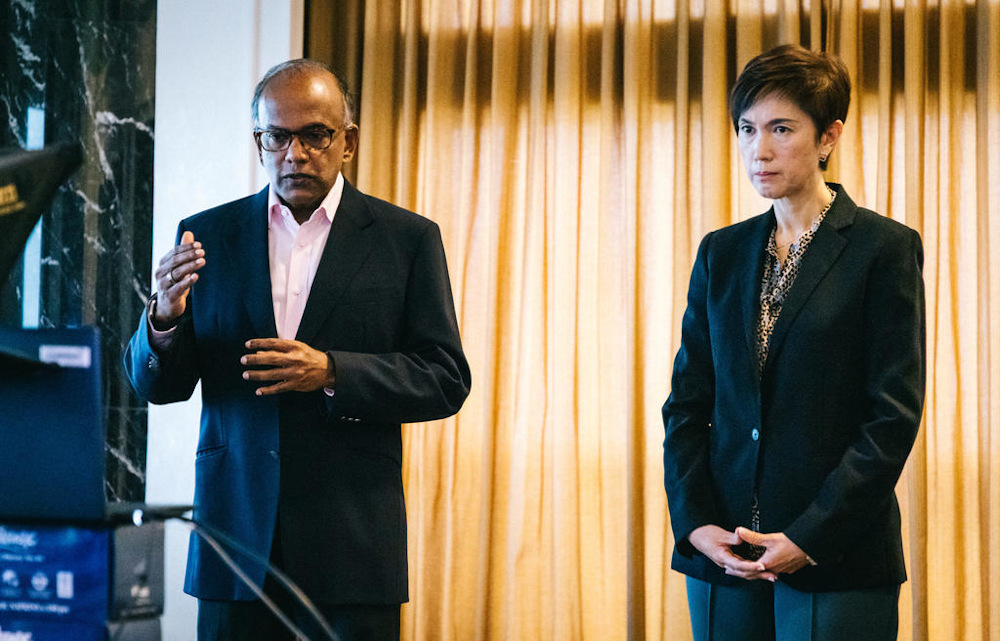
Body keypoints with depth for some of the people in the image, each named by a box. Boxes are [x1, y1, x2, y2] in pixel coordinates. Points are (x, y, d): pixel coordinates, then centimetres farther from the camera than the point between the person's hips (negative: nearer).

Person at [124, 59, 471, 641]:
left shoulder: (407, 239, 3)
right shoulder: (207, 237, 9)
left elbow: (446, 380, -1)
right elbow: (156, 385, 8)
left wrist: (332, 373, -16)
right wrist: (165, 319, -14)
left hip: (353, 540, -1)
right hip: (235, 532, 2)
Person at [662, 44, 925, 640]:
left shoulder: (885, 248, -3)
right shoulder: (723, 253, 11)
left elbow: (894, 416, -8)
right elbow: (687, 401, 10)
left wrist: (811, 536, -13)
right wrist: (695, 522, -3)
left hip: (836, 561, -4)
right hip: (722, 552, 4)